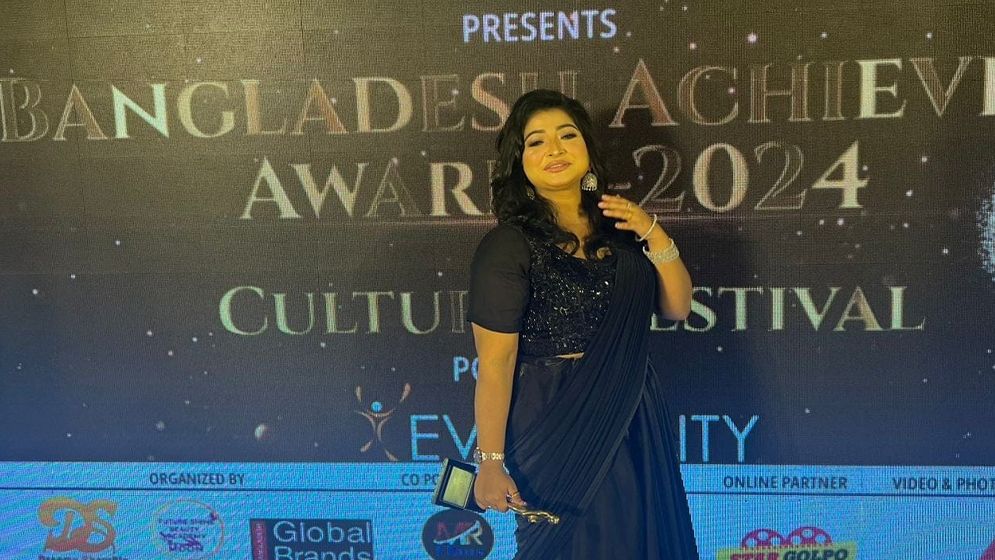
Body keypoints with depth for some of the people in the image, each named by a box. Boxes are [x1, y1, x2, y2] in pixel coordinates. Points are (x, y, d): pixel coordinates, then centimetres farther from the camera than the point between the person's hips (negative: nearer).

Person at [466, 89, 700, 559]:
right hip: (558, 428, -6)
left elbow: (677, 307, 6)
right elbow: (495, 364, -16)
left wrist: (654, 234, -9)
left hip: (635, 418, 6)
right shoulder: (508, 245, -15)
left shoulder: (617, 226, 4)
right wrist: (490, 462, -16)